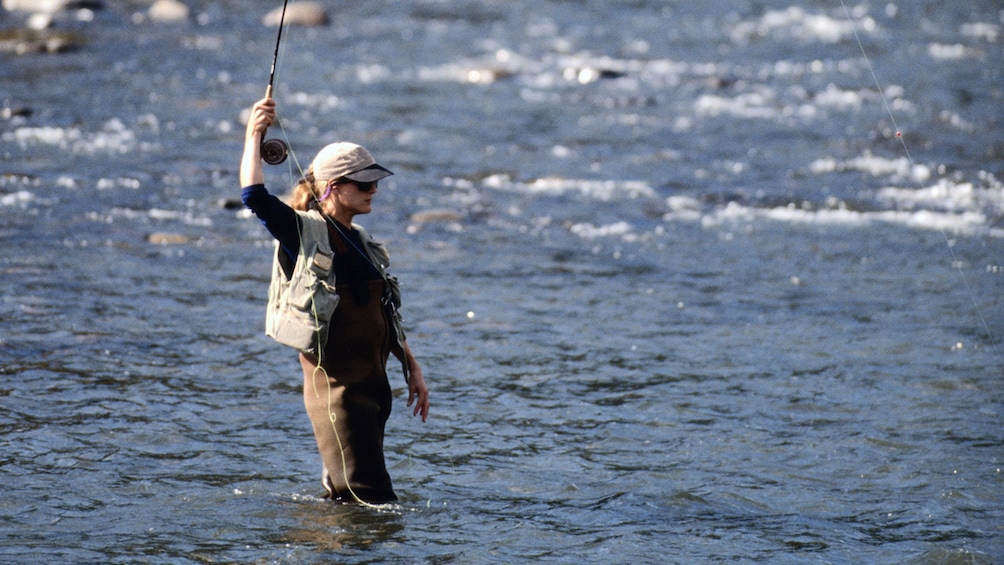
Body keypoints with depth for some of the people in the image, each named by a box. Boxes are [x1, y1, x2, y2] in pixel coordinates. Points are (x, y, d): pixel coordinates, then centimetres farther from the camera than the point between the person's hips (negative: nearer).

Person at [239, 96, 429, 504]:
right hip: (334, 383, -7)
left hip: (373, 380, 7)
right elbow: (254, 195, -22)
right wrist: (254, 135, -17)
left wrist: (412, 369, 18)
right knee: (368, 500, -12)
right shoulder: (303, 232, -6)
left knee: (342, 494, 12)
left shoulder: (363, 244, 15)